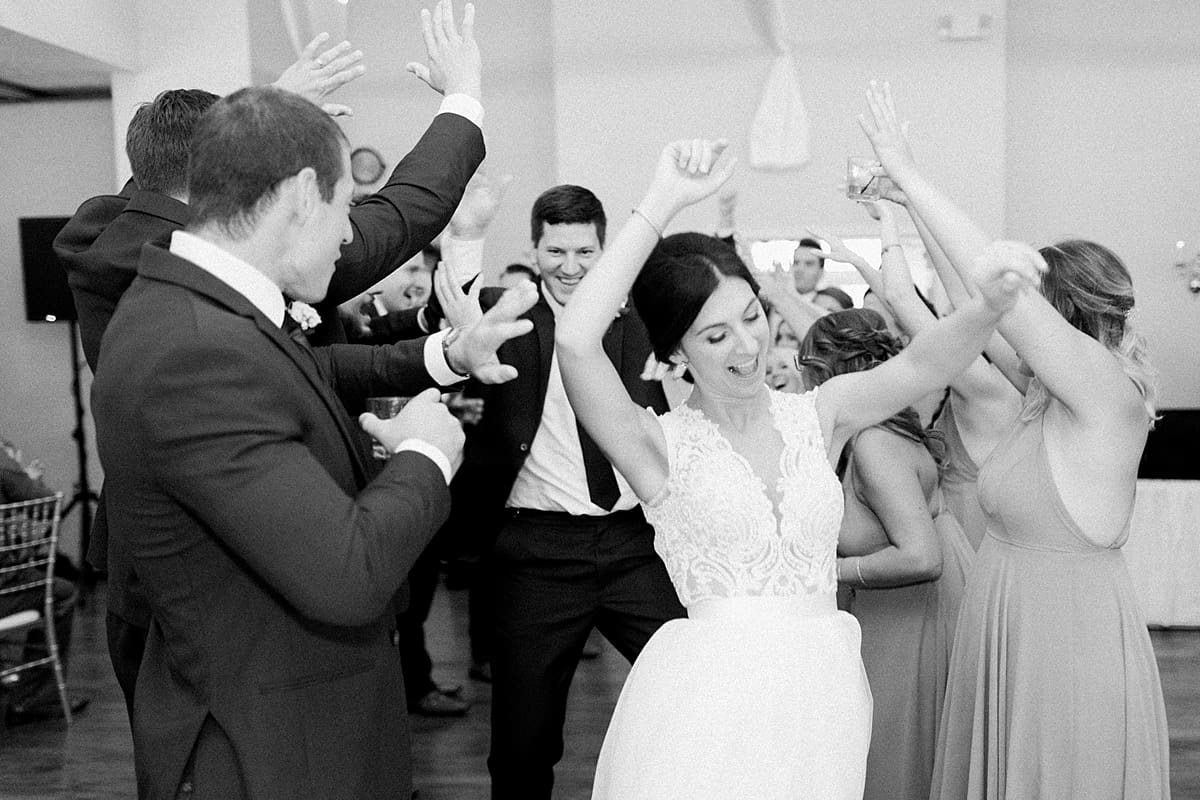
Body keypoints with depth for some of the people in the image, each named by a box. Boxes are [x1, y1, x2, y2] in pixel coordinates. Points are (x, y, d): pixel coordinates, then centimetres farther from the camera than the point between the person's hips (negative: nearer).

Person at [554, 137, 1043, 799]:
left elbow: (920, 364, -8)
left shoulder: (817, 415, 5)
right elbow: (575, 341, -20)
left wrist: (989, 305, -30)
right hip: (708, 693, -3)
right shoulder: (662, 445, -6)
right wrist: (662, 202, -19)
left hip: (821, 692, 4)